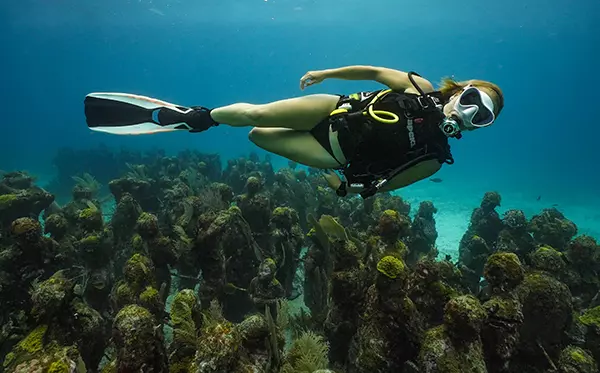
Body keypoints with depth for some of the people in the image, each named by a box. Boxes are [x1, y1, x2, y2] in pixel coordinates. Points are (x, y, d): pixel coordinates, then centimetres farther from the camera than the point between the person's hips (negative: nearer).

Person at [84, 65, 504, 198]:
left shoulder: (434, 157, -10)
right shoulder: (422, 88, -7)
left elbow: (385, 182, -2)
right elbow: (375, 72, 0)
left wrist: (349, 187, -9)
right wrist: (326, 73, -1)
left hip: (337, 158, -1)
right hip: (335, 110, 2)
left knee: (259, 136, -6)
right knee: (253, 113, -10)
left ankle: (191, 121, 16)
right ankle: (189, 116, 12)